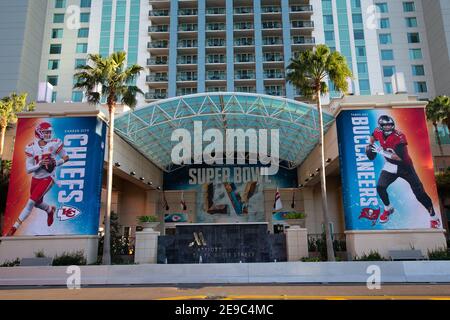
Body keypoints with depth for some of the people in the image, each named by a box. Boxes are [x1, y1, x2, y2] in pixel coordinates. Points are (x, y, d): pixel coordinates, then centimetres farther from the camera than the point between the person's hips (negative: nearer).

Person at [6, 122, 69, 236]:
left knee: (31, 202, -10)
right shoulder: (31, 148, -5)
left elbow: (66, 157, 0)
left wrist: (56, 163, -17)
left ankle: (15, 227, 3)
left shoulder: (55, 144, -11)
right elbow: (28, 170, -7)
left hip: (47, 178, -4)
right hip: (36, 179, 4)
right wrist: (40, 164, -24)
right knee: (37, 203, 17)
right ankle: (50, 210, 50)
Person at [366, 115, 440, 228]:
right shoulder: (378, 132, -10)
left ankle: (434, 217, 13)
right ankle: (388, 209, 21)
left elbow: (400, 157, -35)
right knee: (380, 188, -7)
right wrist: (370, 145, 1)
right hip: (390, 166, 5)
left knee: (419, 192, -3)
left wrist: (382, 152, -36)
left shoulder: (399, 137, -27)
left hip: (404, 166, -4)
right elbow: (373, 136, 18)